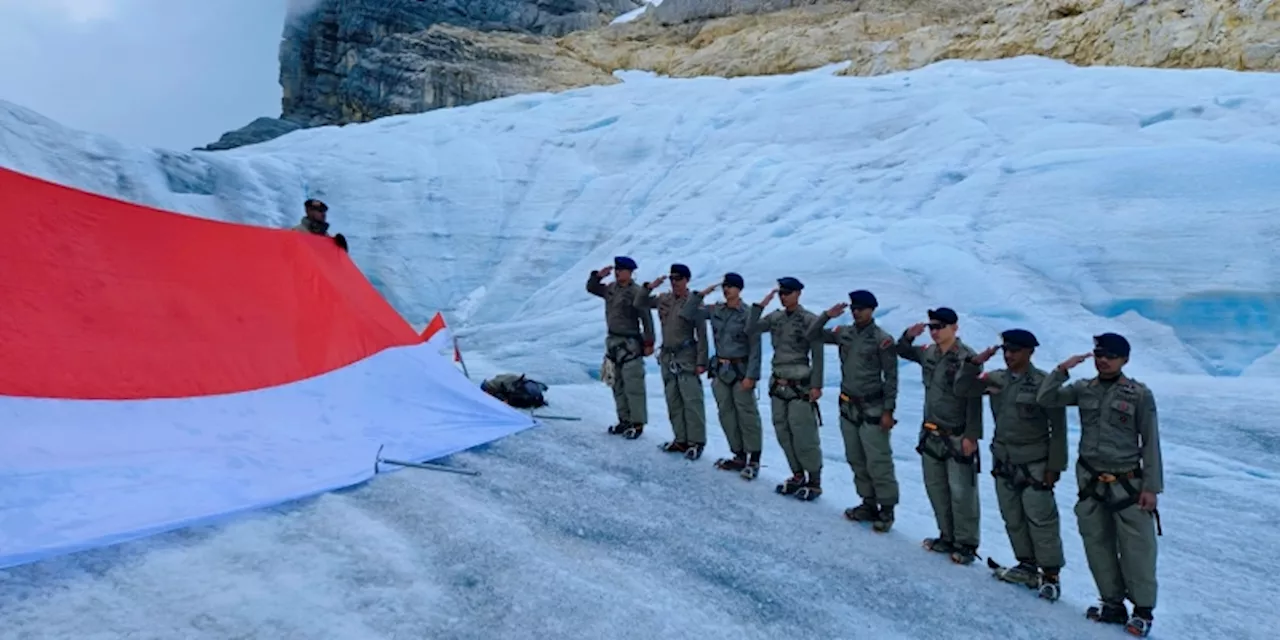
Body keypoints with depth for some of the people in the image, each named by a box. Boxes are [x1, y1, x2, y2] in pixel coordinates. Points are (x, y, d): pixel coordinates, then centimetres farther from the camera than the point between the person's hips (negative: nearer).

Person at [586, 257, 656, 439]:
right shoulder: (610, 288, 9)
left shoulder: (637, 292, -15)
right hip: (613, 341, 8)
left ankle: (637, 423, 3)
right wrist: (597, 276, 4)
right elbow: (591, 288, 23)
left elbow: (647, 319, -15)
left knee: (633, 386, -5)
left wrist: (649, 343, -15)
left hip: (630, 344, -8)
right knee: (618, 385, 13)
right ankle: (624, 420, 23)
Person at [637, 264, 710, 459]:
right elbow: (639, 303, 13)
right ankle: (680, 440, 20)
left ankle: (696, 442, 2)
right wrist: (649, 287, -4)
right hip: (667, 356, 7)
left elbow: (702, 335, -11)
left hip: (686, 357, -7)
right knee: (673, 401, 11)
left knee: (692, 401, -6)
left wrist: (701, 362, -14)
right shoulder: (663, 299, 7)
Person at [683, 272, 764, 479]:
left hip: (740, 369, -6)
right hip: (720, 369, 6)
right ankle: (739, 456, 20)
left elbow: (755, 348, -11)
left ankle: (754, 460, 5)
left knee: (746, 415, -3)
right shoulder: (715, 310, 5)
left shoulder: (748, 314, -11)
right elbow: (689, 313, 7)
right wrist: (700, 294, -4)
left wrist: (751, 376, -15)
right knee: (726, 414, 10)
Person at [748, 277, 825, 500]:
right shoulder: (775, 317, 7)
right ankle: (798, 475, 26)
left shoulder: (809, 320, -10)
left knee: (803, 436, -4)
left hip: (800, 386, -6)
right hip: (778, 384, 6)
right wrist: (760, 305, -6)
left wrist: (816, 385, -13)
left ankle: (814, 482, 10)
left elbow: (817, 355, -10)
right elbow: (751, 329, 0)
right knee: (783, 433, 12)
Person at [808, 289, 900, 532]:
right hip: (848, 407, 6)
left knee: (877, 462, -3)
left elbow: (891, 377, -11)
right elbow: (813, 335, 8)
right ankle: (869, 503, 26)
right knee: (856, 461, 14)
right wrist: (827, 316, -8)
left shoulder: (882, 339, -13)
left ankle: (887, 509, 10)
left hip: (872, 409, -6)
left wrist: (888, 410, -12)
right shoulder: (844, 333, 3)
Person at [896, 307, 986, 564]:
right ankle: (947, 536, 29)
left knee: (961, 493, -1)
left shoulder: (967, 358, -16)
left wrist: (971, 435, -18)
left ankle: (966, 544, 13)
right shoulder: (928, 353, 5)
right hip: (931, 435, 7)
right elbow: (903, 351, 24)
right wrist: (908, 336, 2)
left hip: (957, 437, -7)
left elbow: (974, 399, -16)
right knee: (935, 488, 15)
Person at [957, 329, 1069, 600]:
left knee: (1040, 520, -3)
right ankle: (1027, 564, 27)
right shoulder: (996, 378, 3)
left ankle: (1050, 574, 8)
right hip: (1003, 462, 6)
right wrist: (974, 363, -10)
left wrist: (1055, 466, -10)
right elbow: (962, 388, 6)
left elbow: (1058, 428, -10)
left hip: (1034, 465, -6)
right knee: (1012, 518, 13)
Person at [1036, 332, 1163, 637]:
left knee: (1136, 549, 0)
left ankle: (1143, 609, 14)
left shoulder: (1140, 394, -7)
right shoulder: (1083, 389, 3)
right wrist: (1062, 369, -12)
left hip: (1127, 483, -4)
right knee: (1097, 545, 11)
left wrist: (1151, 486, -7)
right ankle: (1113, 604, 24)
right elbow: (1045, 399, -2)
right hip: (1090, 481, 4)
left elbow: (1150, 443, -5)